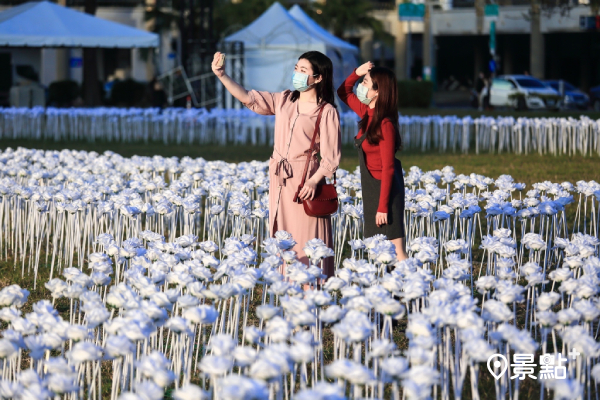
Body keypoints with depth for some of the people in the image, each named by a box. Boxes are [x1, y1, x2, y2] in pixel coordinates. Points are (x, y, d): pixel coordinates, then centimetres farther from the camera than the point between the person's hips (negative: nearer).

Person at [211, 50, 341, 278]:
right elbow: (247, 98, 6)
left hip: (304, 182, -6)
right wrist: (221, 75, -6)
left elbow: (331, 156, -10)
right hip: (279, 181, 6)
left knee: (306, 242, -5)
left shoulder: (327, 112, -6)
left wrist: (314, 181, -22)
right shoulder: (284, 101, 10)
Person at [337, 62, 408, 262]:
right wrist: (356, 73, 0)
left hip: (386, 190, -9)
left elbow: (388, 168, -19)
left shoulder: (385, 125, -19)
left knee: (396, 251, -10)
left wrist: (383, 207, -20)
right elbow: (343, 93, 21)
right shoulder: (367, 114, 4)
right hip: (371, 190, 9)